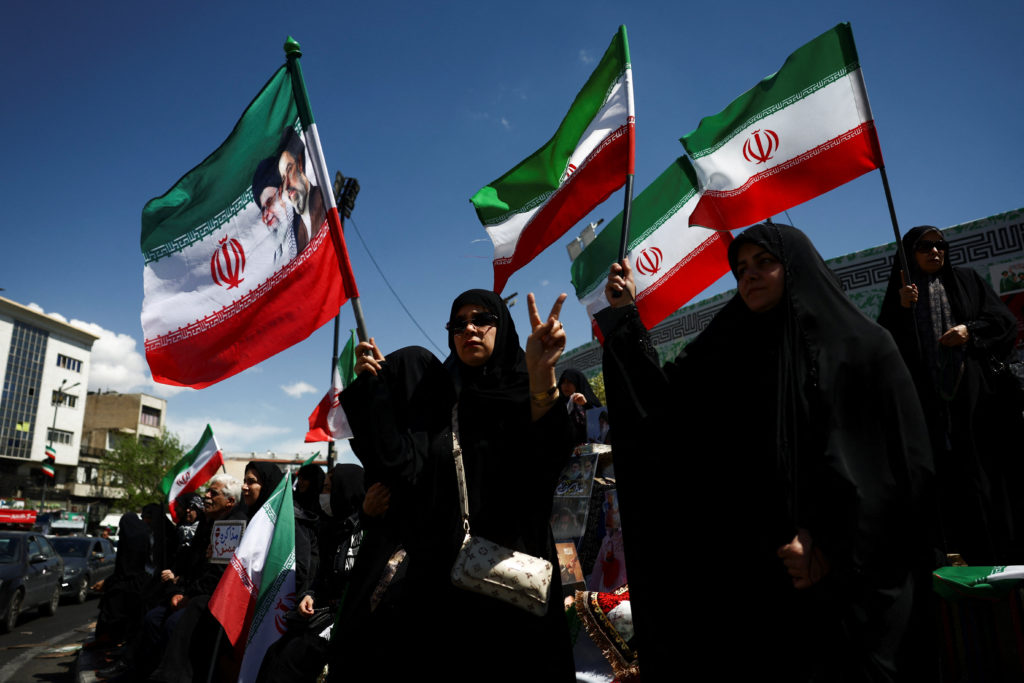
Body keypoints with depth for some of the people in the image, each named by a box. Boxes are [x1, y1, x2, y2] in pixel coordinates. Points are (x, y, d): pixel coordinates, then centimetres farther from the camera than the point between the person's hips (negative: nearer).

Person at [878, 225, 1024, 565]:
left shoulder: (966, 280, 14)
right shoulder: (900, 293, 11)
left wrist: (971, 331, -9)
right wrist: (901, 309, -11)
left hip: (977, 399, 1)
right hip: (932, 405, -1)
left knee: (991, 473, 0)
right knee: (952, 480, -3)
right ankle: (972, 558, 3)